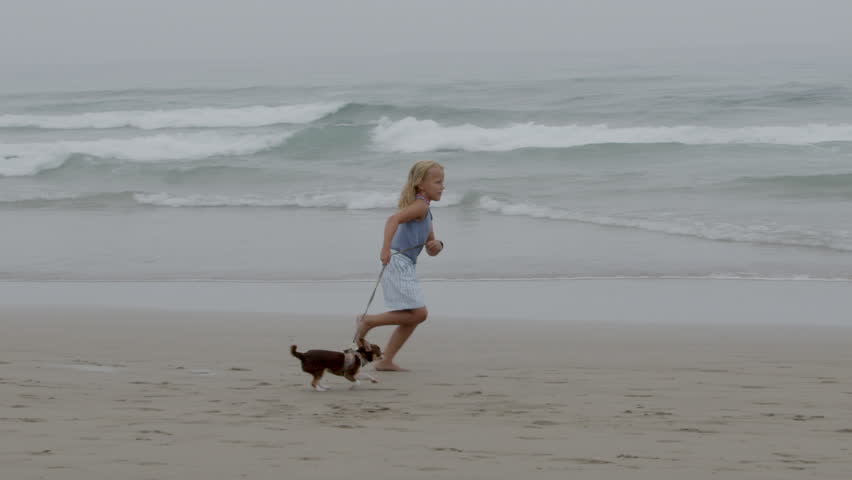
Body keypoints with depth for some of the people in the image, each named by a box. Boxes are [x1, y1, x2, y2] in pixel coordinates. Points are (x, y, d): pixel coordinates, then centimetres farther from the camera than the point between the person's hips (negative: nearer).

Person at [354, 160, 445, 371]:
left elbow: (431, 251, 24)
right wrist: (386, 248, -37)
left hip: (405, 268, 10)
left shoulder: (425, 213, 21)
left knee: (411, 319, 13)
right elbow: (393, 219, -27)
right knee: (418, 313, -14)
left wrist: (437, 245, 0)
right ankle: (368, 321, -5)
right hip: (398, 264, -10)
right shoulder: (420, 205, -8)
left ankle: (386, 361, 14)